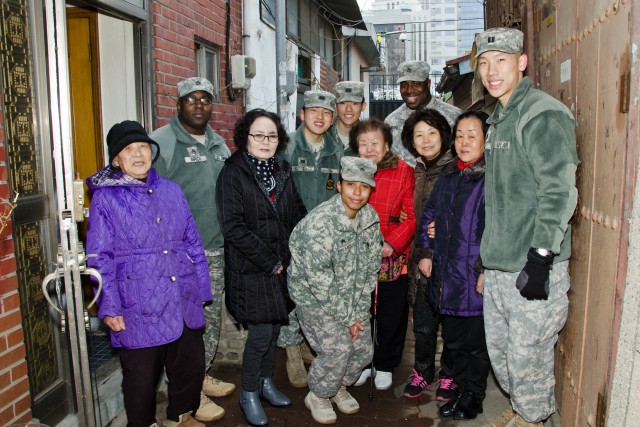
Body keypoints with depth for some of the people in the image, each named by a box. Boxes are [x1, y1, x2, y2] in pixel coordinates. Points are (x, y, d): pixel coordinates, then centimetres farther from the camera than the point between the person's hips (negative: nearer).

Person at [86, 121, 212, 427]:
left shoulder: (171, 190, 7)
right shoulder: (105, 197, -4)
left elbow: (192, 242, 11)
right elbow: (99, 257, -4)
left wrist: (202, 288, 10)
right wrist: (110, 307, -8)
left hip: (184, 302, 4)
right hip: (139, 307, -4)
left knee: (191, 366, 17)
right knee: (141, 376, 11)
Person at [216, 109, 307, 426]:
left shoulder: (282, 170, 9)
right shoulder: (233, 173, -10)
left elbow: (298, 213, 14)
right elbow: (233, 226, -17)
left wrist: (290, 256, 1)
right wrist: (269, 261, -15)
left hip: (282, 265, 6)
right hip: (250, 268, -6)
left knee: (274, 327, 15)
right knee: (261, 332, -2)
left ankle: (266, 382, 35)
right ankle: (249, 394, 19)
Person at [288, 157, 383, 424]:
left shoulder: (371, 218, -6)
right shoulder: (320, 222, -28)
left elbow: (370, 268, 1)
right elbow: (319, 281, -25)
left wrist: (359, 311, -3)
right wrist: (346, 317, -17)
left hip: (351, 295, 6)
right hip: (314, 296, -6)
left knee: (364, 348, 4)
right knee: (337, 348, -15)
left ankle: (339, 386, 33)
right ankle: (318, 395, 14)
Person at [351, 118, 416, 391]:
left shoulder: (403, 172, -7)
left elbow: (412, 217, -8)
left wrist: (392, 244, -18)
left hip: (393, 258, -3)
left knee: (391, 317, 9)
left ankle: (385, 366, 30)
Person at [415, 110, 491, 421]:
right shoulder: (447, 175, 11)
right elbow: (428, 216, 17)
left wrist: (488, 270, -19)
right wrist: (424, 253, 10)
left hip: (477, 277, -6)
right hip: (446, 275, 7)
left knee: (476, 341, 9)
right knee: (452, 338, 18)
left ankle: (473, 397, 29)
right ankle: (462, 390, 36)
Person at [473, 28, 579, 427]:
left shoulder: (544, 114, -12)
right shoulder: (499, 118, 15)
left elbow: (558, 193, -19)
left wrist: (540, 258, -22)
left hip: (533, 266, -9)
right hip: (499, 265, 9)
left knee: (527, 354, 4)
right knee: (498, 348, 19)